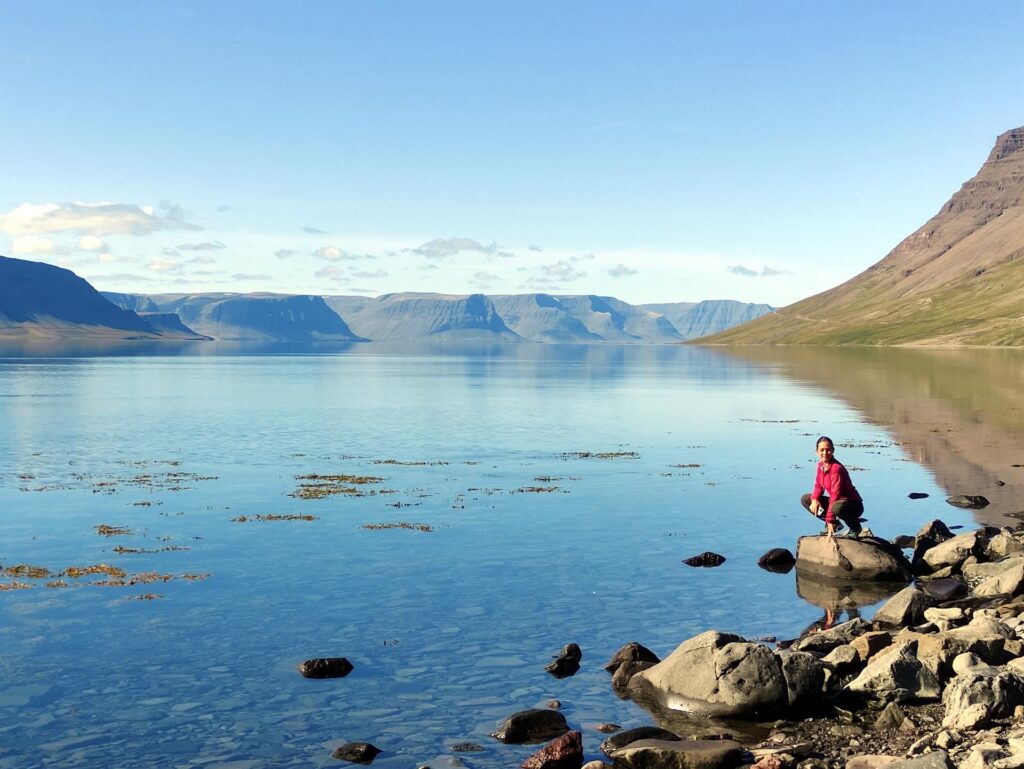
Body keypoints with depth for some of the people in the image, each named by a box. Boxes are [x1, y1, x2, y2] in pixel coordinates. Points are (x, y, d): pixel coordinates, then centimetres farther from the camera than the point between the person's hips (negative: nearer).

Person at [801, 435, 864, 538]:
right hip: (835, 501, 8)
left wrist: (830, 520, -32)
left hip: (853, 505, -8)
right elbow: (818, 486, 9)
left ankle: (855, 527, -8)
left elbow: (835, 495, -29)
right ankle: (834, 523, 6)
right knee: (805, 499, 1)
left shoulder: (836, 468, -25)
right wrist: (814, 499, -15)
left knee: (837, 507, -42)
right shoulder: (821, 465, 0)